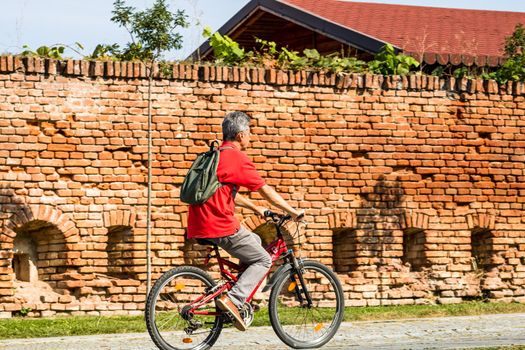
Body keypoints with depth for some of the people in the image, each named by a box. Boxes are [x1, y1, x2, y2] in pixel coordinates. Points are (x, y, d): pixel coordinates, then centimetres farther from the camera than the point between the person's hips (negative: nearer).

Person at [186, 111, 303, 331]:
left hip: (199, 226, 9)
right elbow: (266, 191, -3)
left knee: (254, 241, 26)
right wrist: (293, 212, 7)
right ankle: (232, 300, -13)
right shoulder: (238, 158, -8)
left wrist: (256, 209, 36)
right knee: (263, 260, 3)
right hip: (221, 226, -9)